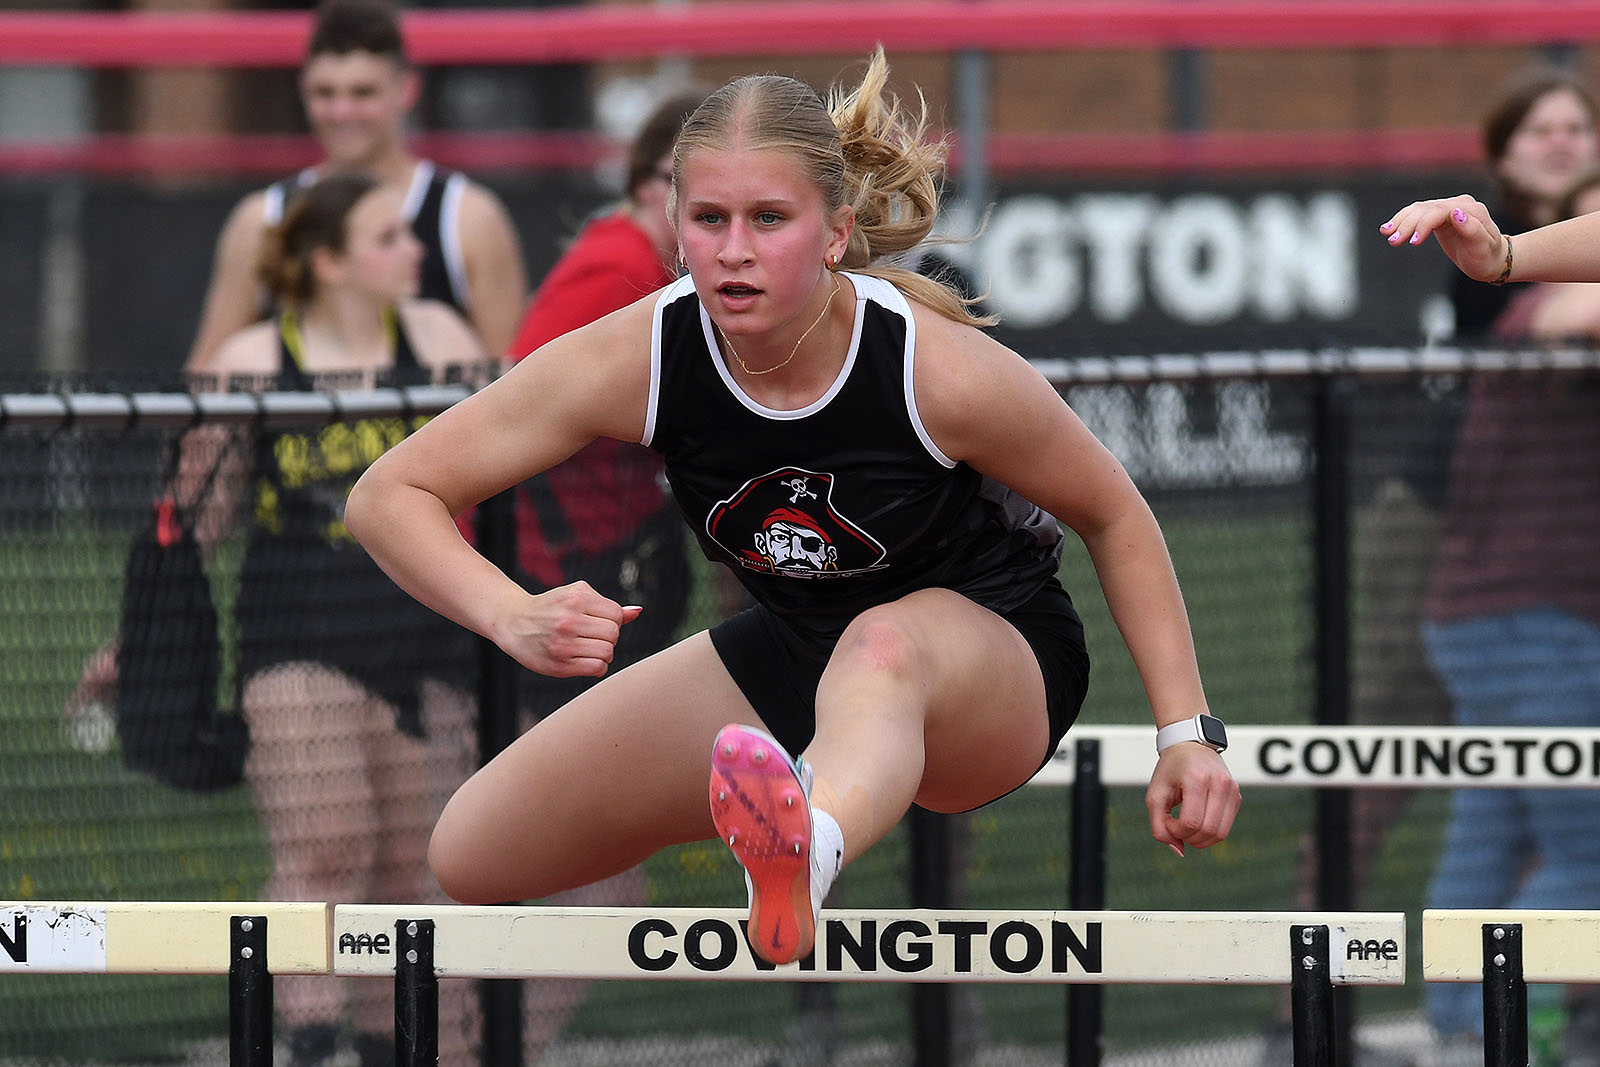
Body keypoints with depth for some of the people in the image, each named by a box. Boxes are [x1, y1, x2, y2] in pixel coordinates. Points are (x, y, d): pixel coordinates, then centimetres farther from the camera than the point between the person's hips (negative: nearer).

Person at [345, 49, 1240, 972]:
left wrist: (1187, 732, -14)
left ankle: (809, 849, -80)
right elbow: (391, 495, -18)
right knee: (474, 859, -1)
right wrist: (514, 617, -38)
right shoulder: (637, 358, -22)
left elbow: (1114, 515, -9)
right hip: (792, 648, 5)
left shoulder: (941, 369, -27)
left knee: (883, 651, -45)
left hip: (997, 656, -5)